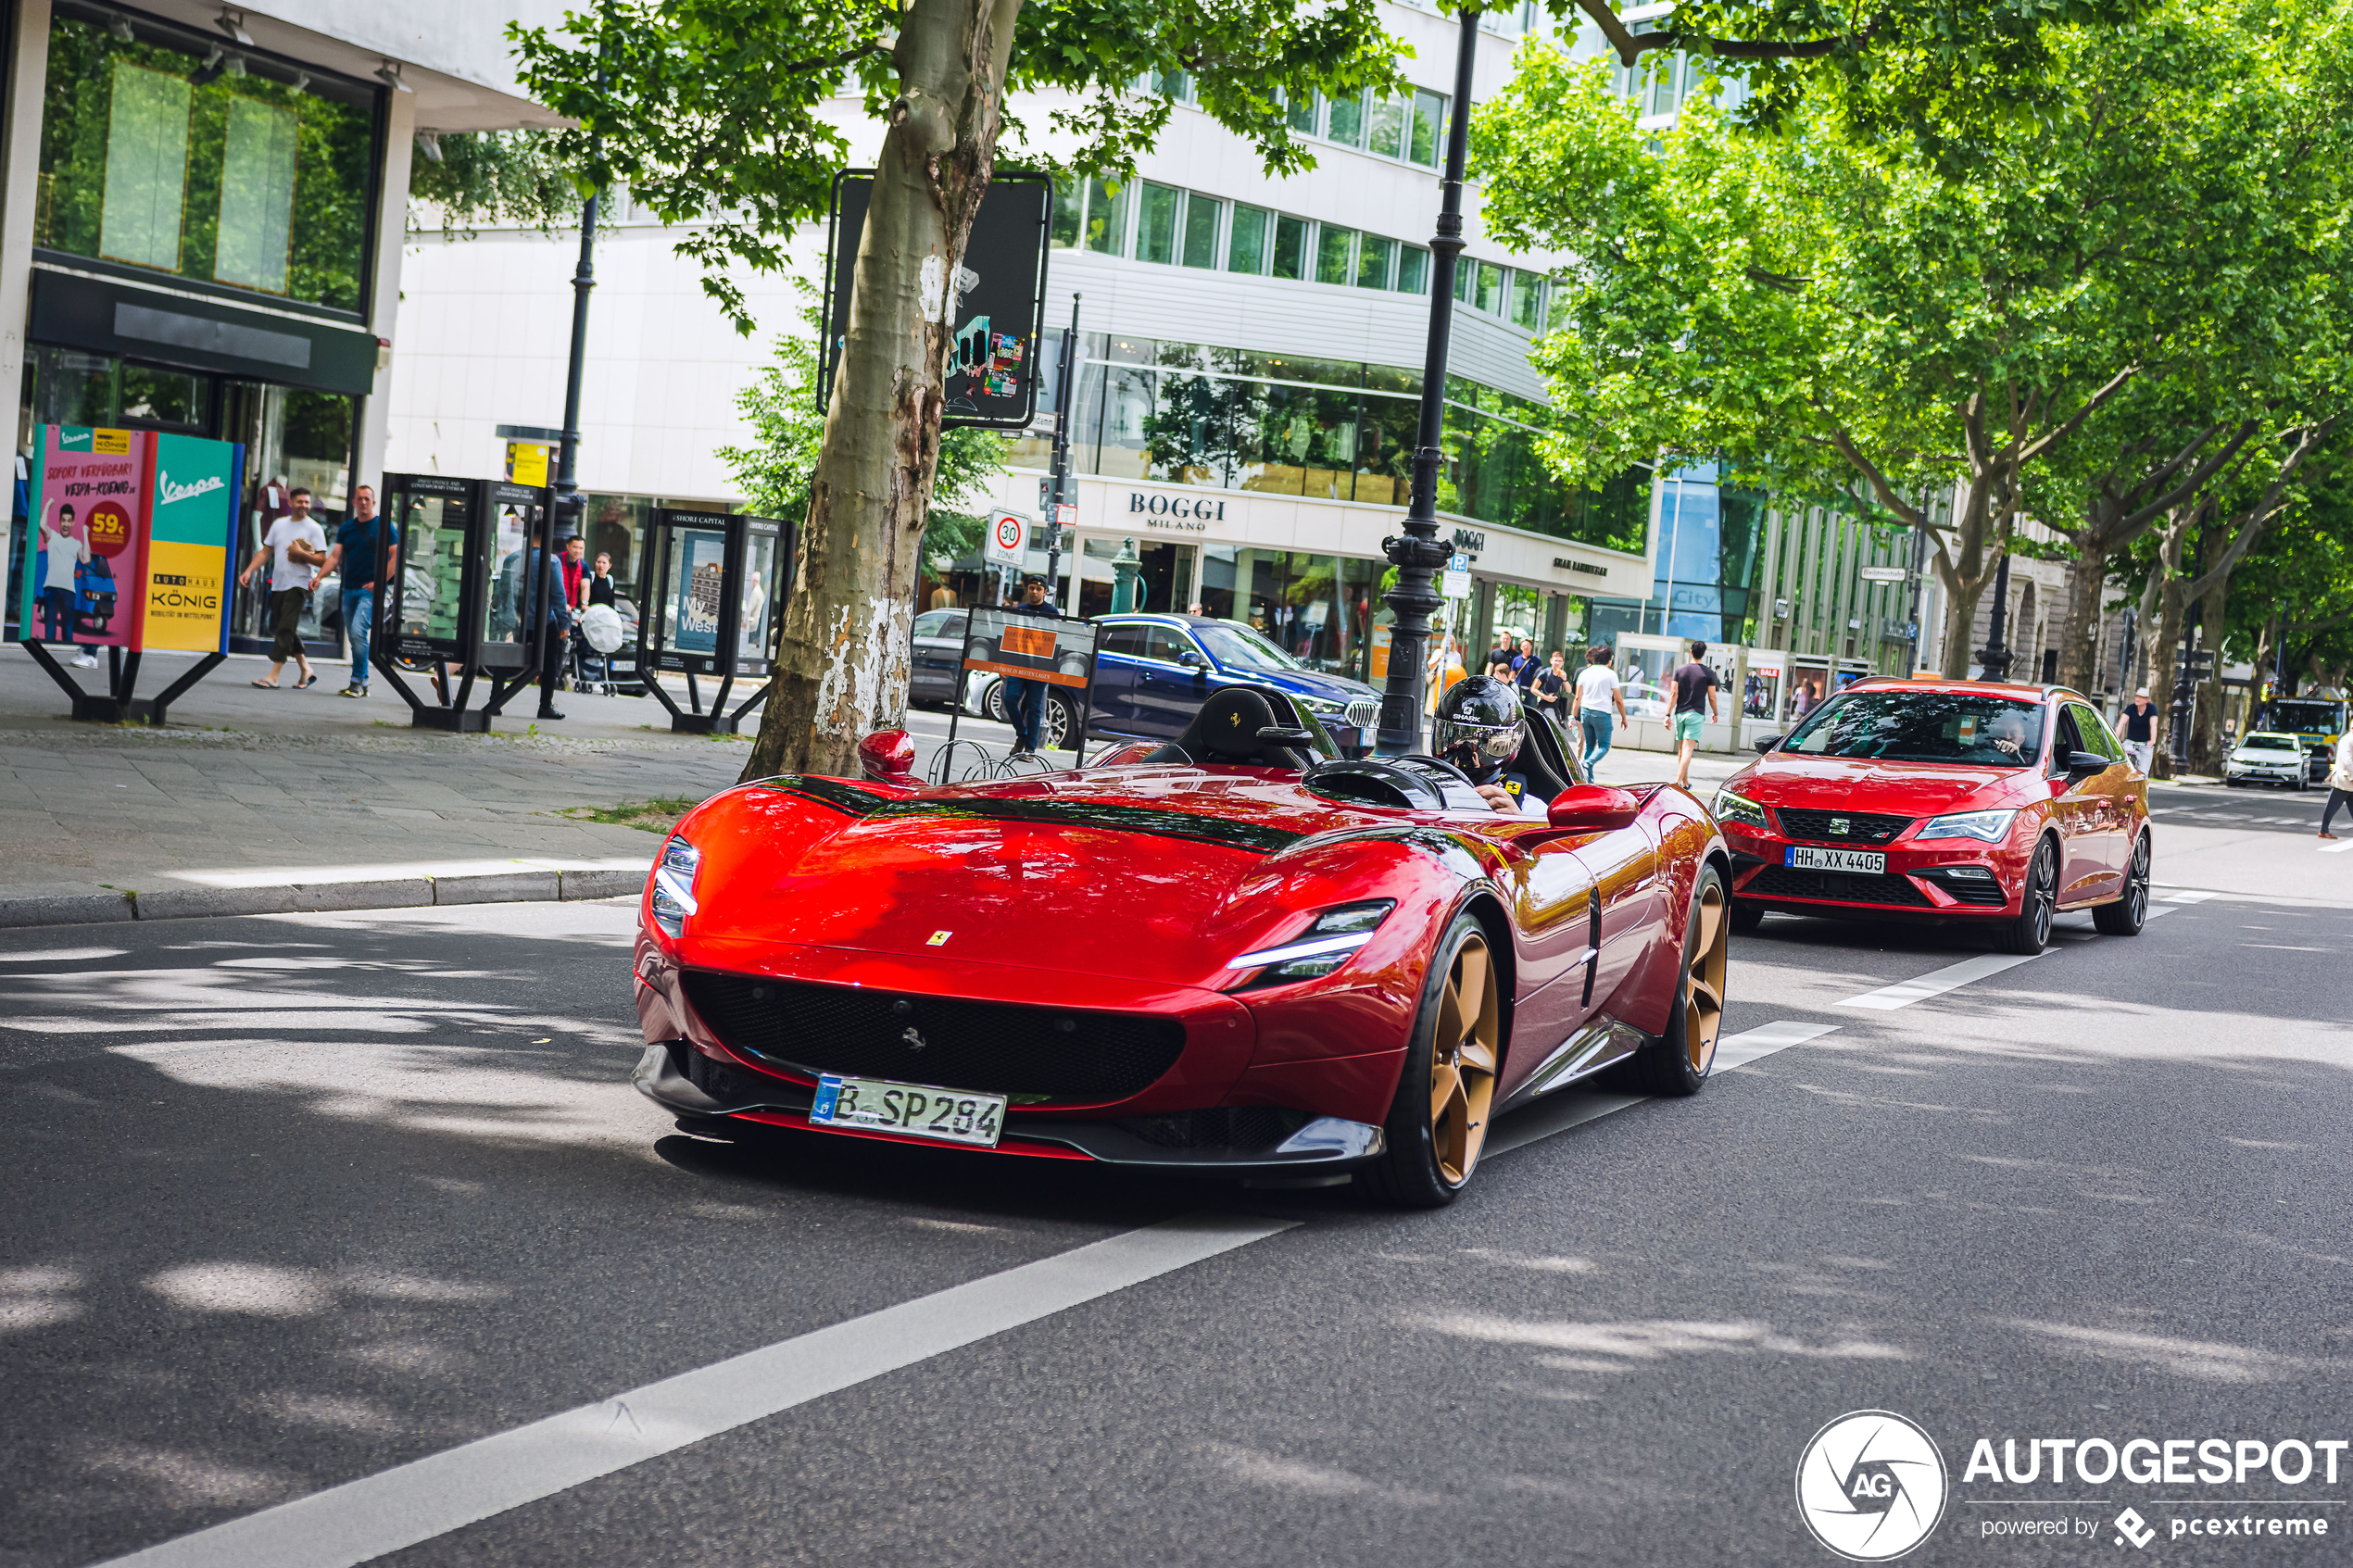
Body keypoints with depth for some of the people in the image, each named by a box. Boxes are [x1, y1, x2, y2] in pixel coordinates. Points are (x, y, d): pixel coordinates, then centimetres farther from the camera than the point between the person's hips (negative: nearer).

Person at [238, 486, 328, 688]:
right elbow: (265, 551, 16)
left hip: (299, 584, -6)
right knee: (281, 628, 11)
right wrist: (248, 571, 6)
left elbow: (322, 560, -6)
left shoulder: (314, 529, -2)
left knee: (286, 628, -13)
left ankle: (273, 677, -16)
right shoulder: (279, 524, 13)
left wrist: (301, 553, -19)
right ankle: (306, 670, 24)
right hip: (278, 585, 6)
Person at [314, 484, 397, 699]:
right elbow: (335, 556, 6)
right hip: (349, 589, 6)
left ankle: (357, 682, -16)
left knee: (358, 631, -20)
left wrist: (379, 582, -13)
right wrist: (319, 576, -9)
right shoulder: (346, 528, 12)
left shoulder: (384, 525, -1)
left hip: (371, 590, -6)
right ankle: (363, 683, 15)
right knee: (353, 637, 8)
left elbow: (395, 557, -4)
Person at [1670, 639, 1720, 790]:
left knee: (1681, 750, 13)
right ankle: (1678, 781, -22)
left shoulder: (1680, 671, 4)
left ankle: (1685, 782, 20)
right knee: (1688, 750, -10)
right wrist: (1715, 714, 16)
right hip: (1696, 714, -3)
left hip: (1680, 714, 3)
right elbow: (1712, 698, 0)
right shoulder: (1708, 673, -2)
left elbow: (1674, 694, 0)